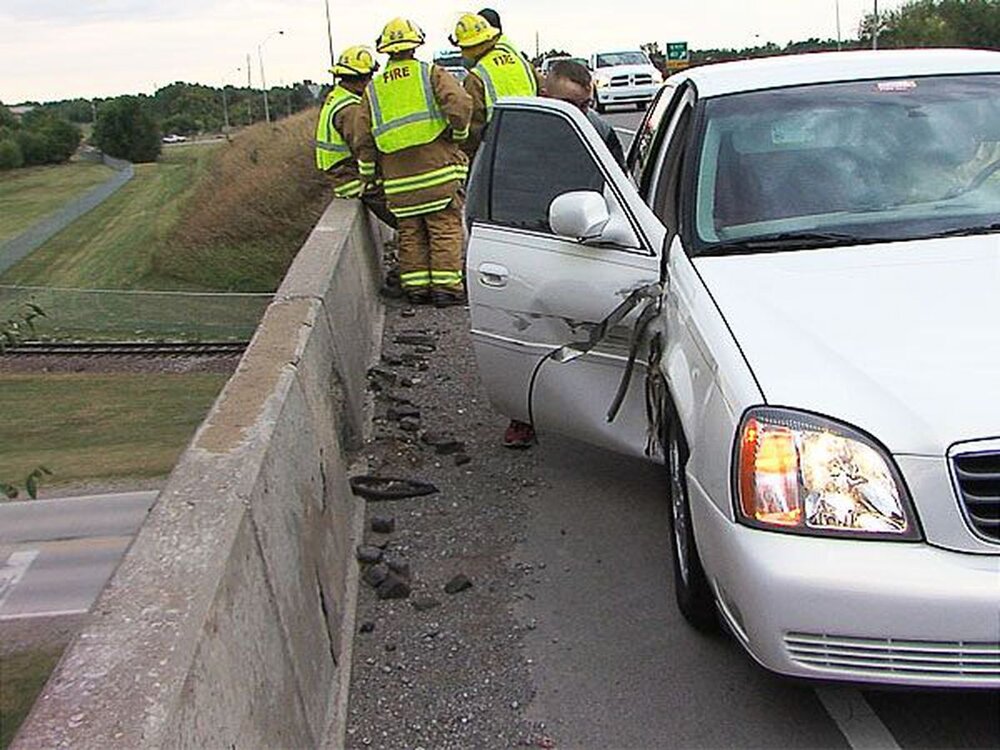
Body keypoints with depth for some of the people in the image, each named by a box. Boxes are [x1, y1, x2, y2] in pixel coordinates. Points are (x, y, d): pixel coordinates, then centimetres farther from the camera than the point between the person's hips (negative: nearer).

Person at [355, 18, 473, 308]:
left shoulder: (372, 90, 13)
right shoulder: (433, 75, 2)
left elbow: (364, 140, 11)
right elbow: (460, 105, -16)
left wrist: (368, 175, 21)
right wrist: (459, 134, 1)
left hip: (398, 178, 3)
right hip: (438, 168, -3)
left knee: (410, 233, 11)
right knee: (446, 229, 1)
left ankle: (416, 287, 11)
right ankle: (446, 287, -1)